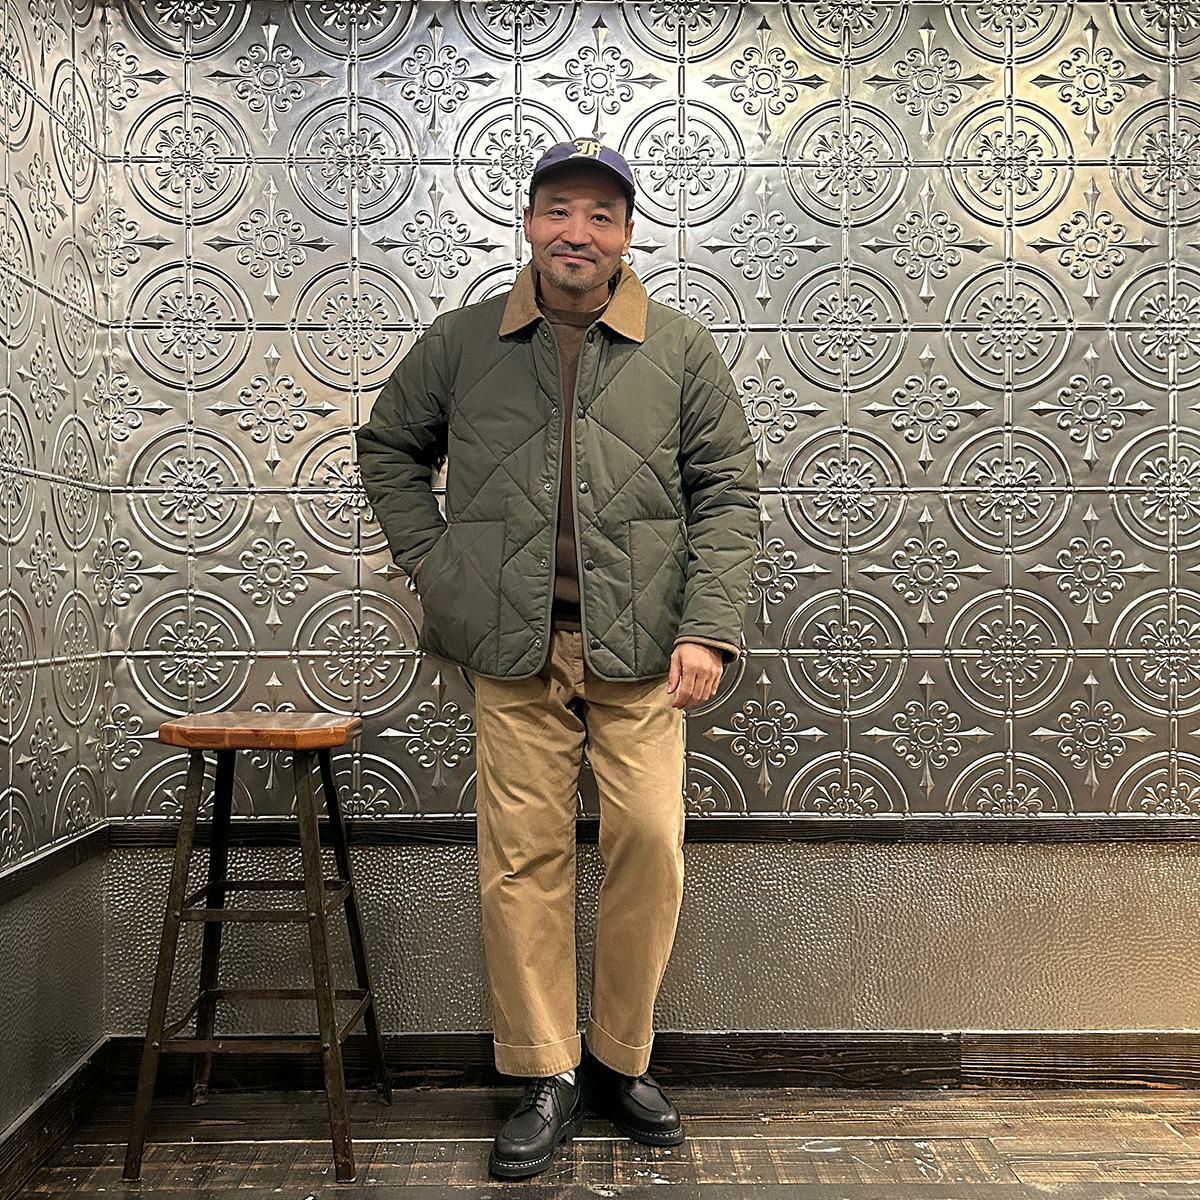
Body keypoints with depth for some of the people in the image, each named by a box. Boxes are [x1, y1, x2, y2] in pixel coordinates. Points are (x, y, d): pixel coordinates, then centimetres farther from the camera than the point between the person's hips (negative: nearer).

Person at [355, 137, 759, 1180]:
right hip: (512, 647, 1)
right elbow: (388, 448, 20)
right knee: (524, 859, 2)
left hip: (640, 646, 0)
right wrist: (432, 568, 8)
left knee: (651, 847, -1)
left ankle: (621, 1060, 22)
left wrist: (708, 627, -8)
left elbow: (728, 492, 3)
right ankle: (546, 1077, 19)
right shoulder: (460, 344, 8)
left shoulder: (683, 351, 6)